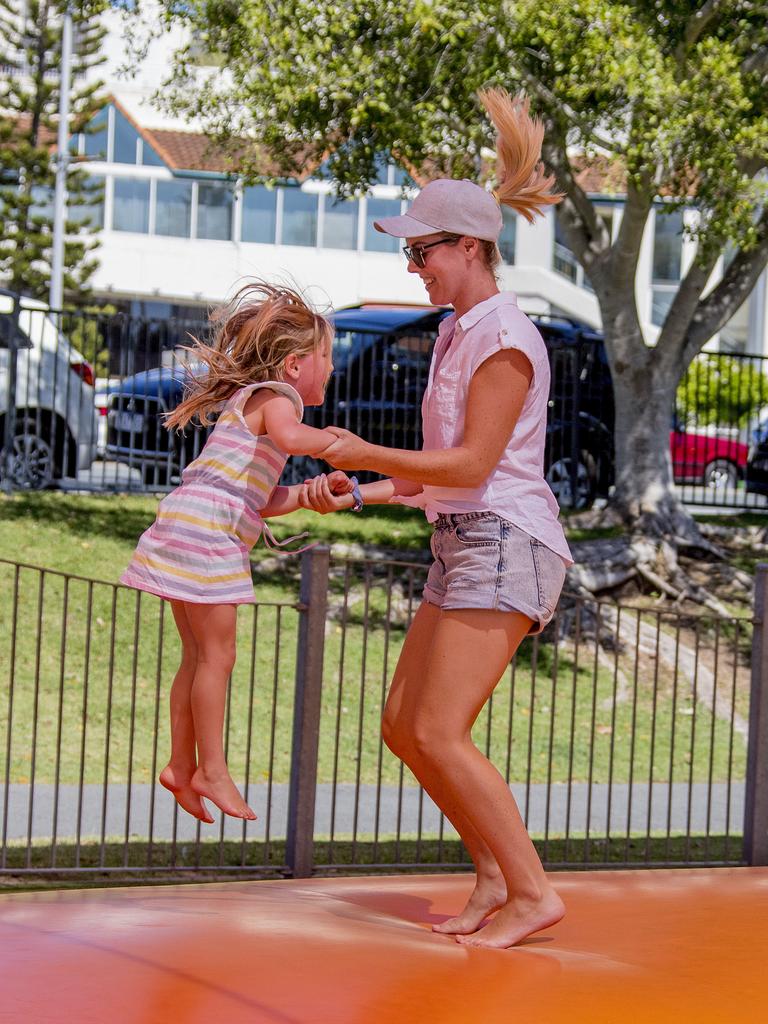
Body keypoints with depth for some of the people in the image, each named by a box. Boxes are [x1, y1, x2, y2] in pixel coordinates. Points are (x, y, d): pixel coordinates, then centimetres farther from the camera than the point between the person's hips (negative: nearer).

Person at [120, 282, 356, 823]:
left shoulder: (249, 401, 26)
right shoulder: (276, 396, -4)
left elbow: (264, 500, 24)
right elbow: (289, 436, -31)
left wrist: (310, 491, 10)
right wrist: (338, 441, -15)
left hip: (187, 532, 10)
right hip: (206, 533, -10)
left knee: (199, 656, 13)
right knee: (216, 655, -5)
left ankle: (183, 766, 17)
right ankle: (211, 770, 0)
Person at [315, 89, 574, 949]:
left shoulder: (504, 339, -13)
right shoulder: (458, 331, 17)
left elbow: (472, 464, -18)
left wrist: (369, 456, -12)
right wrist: (375, 489, 19)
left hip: (503, 546, -10)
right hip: (464, 546, 10)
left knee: (439, 733, -15)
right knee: (403, 725, 8)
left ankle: (531, 893, -8)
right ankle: (495, 874, 15)